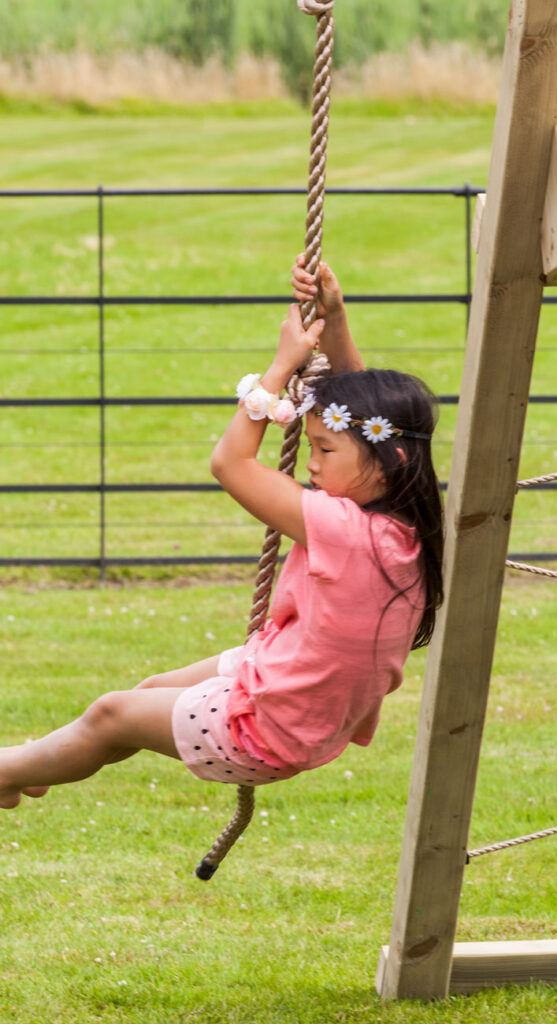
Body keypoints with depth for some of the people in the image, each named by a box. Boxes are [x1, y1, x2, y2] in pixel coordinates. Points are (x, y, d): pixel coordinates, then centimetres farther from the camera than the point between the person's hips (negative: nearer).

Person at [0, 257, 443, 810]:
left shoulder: (345, 530, -35)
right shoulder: (405, 525, -10)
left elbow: (231, 461, -25)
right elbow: (359, 400, 5)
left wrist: (285, 363, -18)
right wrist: (334, 319, -3)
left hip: (268, 732, -9)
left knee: (111, 716, 11)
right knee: (156, 689, 27)